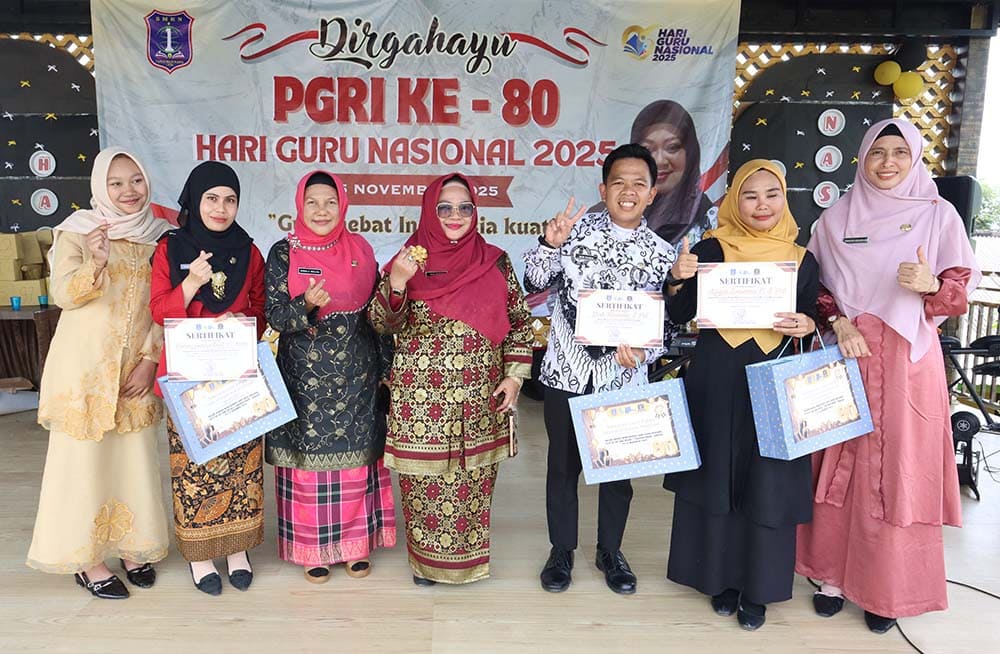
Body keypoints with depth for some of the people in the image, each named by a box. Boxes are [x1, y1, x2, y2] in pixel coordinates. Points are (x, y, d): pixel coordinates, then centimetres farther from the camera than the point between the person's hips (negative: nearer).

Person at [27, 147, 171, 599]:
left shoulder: (157, 237, 6)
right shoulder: (77, 231, -4)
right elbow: (62, 294, -14)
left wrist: (150, 360, -3)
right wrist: (96, 264, -32)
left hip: (135, 369, 3)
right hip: (85, 365, -3)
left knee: (136, 456, 9)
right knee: (84, 456, 3)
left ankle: (131, 546, 25)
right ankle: (85, 558, 16)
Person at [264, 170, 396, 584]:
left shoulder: (360, 250, 4)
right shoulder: (283, 253, -2)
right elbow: (274, 316, -8)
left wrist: (385, 365, 7)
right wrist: (307, 304, -27)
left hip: (356, 377, 2)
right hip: (305, 376, -2)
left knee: (357, 460, 8)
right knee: (309, 460, 5)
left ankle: (356, 543, 24)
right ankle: (312, 548, 21)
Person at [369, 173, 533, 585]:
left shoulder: (496, 263, 4)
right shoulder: (411, 261, 0)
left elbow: (519, 322, 9)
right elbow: (383, 324, -6)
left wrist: (514, 376, 0)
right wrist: (396, 282, -23)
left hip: (479, 400, 2)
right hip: (421, 401, -1)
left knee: (473, 482, 11)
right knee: (425, 483, 8)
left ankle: (468, 558, 32)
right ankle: (426, 559, 29)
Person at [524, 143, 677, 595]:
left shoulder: (661, 253, 1)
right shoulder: (578, 228, -2)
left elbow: (667, 322, 1)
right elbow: (536, 283, -4)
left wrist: (640, 350, -18)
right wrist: (550, 245, -20)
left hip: (623, 377, 1)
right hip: (567, 371, -1)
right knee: (563, 464, 12)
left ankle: (610, 551, 35)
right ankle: (562, 550, 31)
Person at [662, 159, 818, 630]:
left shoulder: (801, 259, 5)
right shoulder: (712, 248, -1)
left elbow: (811, 318, 13)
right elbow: (680, 316, 1)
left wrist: (807, 324, -9)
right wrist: (680, 280, -17)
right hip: (715, 381, -1)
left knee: (767, 483, 4)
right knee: (716, 476, 7)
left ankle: (757, 588, 23)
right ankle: (721, 576, 27)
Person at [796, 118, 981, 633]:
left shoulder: (939, 214, 3)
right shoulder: (837, 216, 7)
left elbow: (964, 282, 2)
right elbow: (813, 284, 6)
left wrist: (931, 285, -19)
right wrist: (838, 322, -10)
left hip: (908, 358, -1)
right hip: (845, 351, 1)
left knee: (898, 470, 2)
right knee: (842, 464, 6)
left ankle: (887, 589, 17)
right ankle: (834, 572, 21)